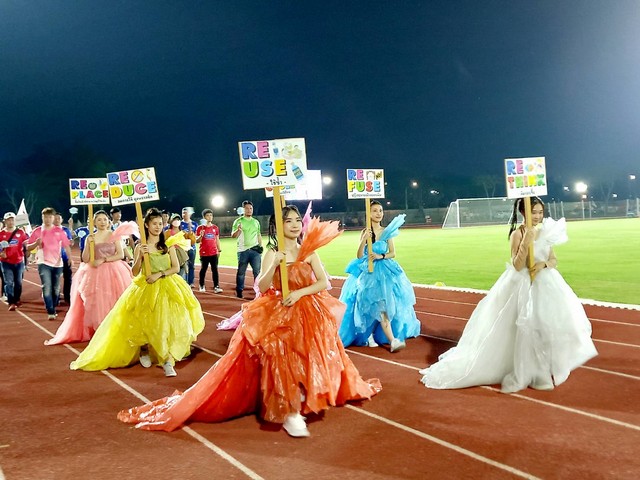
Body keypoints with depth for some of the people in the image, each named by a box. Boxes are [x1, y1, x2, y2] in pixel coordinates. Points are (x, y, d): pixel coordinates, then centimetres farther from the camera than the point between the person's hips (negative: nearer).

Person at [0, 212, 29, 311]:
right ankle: (11, 303, -6)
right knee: (9, 282, -7)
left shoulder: (21, 232, 1)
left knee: (18, 282, 11)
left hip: (19, 261, 2)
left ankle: (17, 299, 28)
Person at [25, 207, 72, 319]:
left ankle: (53, 309, 26)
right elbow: (28, 247, 5)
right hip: (43, 263, -2)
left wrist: (70, 258, -9)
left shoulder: (59, 231, 4)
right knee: (47, 287, -13)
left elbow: (66, 245, 3)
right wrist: (36, 243, -15)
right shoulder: (37, 231, 2)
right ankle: (50, 312, -12)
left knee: (56, 289, 10)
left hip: (57, 263, 2)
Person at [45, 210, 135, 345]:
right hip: (95, 274, 1)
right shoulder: (90, 238, 6)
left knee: (113, 303, -2)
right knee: (96, 305, -2)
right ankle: (98, 332, 5)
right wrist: (89, 244, -12)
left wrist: (103, 260, -14)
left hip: (113, 273, -1)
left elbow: (121, 255, -7)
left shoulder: (114, 235, 2)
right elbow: (85, 259, 0)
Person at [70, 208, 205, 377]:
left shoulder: (168, 245, 5)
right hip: (146, 289, -1)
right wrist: (140, 256, -17)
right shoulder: (140, 247, 0)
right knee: (146, 321, -3)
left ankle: (167, 360, -6)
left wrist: (159, 274, -13)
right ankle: (144, 351, 27)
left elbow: (176, 268, 1)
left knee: (168, 322, -10)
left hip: (168, 288, 1)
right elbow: (135, 272, -2)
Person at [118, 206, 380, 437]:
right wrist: (274, 266, -26)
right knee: (282, 355, -22)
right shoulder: (271, 254, -2)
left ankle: (303, 400, 21)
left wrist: (300, 293, -16)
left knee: (307, 358, 0)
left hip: (309, 315, 3)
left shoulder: (309, 252, 4)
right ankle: (288, 413, -18)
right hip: (279, 315, -3)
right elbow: (262, 287, -12)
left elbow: (324, 282, -3)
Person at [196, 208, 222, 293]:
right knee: (203, 269, 7)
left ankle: (216, 287, -4)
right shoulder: (200, 228, -1)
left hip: (214, 253, 2)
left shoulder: (215, 227, 8)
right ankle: (201, 286, 19)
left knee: (215, 269, -2)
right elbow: (197, 241, 0)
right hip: (204, 253, -2)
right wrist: (201, 236, -19)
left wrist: (219, 250, 8)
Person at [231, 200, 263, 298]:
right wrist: (238, 230, -29)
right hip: (243, 251, -3)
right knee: (241, 272, 4)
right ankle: (239, 291, 13)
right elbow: (233, 235, -9)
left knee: (257, 271, -4)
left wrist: (260, 246, 12)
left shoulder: (256, 222, 15)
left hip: (255, 250, 3)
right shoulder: (238, 221, 0)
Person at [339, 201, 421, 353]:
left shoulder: (386, 231, 6)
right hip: (370, 272, -4)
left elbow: (393, 253, 6)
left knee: (386, 304, 4)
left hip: (385, 270, 5)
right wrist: (364, 239, -23)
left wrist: (381, 256, -12)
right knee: (380, 305, -11)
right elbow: (360, 256, -9)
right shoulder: (366, 232, -4)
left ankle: (370, 334, 22)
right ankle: (393, 340, -14)